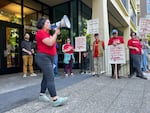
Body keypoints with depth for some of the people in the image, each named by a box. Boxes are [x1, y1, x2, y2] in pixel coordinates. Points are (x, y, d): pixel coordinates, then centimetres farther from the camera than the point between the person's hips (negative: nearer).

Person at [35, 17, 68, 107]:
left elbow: (53, 44, 19)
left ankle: (42, 95, 26)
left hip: (50, 57, 10)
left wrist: (56, 34, 11)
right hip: (43, 57, -10)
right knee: (50, 78, -15)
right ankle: (55, 99, -15)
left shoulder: (48, 33, 19)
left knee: (46, 77, 13)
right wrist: (56, 33, -12)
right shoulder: (41, 32, -10)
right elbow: (50, 43, -22)